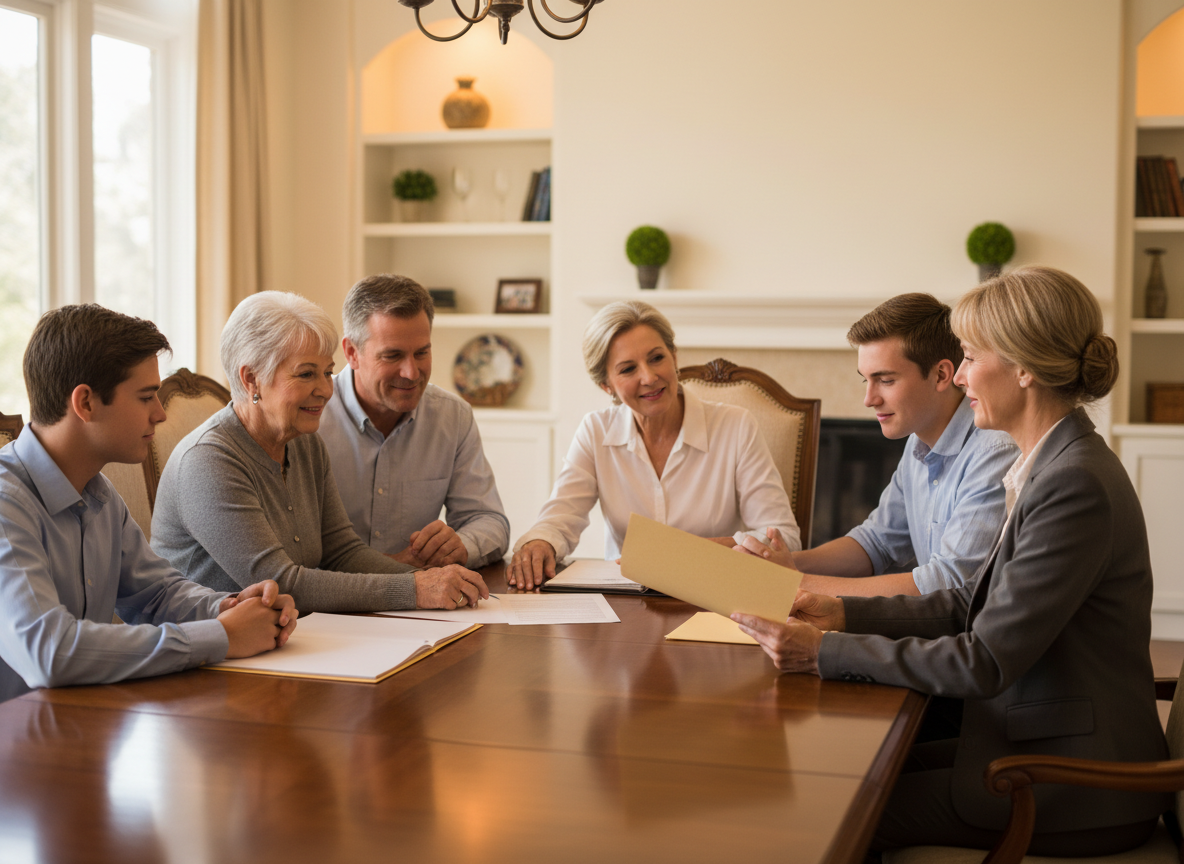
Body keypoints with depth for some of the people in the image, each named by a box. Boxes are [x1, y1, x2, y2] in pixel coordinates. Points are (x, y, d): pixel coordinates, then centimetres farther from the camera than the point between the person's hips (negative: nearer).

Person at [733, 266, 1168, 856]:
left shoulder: (1077, 485, -24)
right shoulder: (1050, 465, 8)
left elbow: (983, 662, -24)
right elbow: (971, 604, 11)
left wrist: (825, 652, -21)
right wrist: (844, 613, 1)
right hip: (1041, 744, 8)